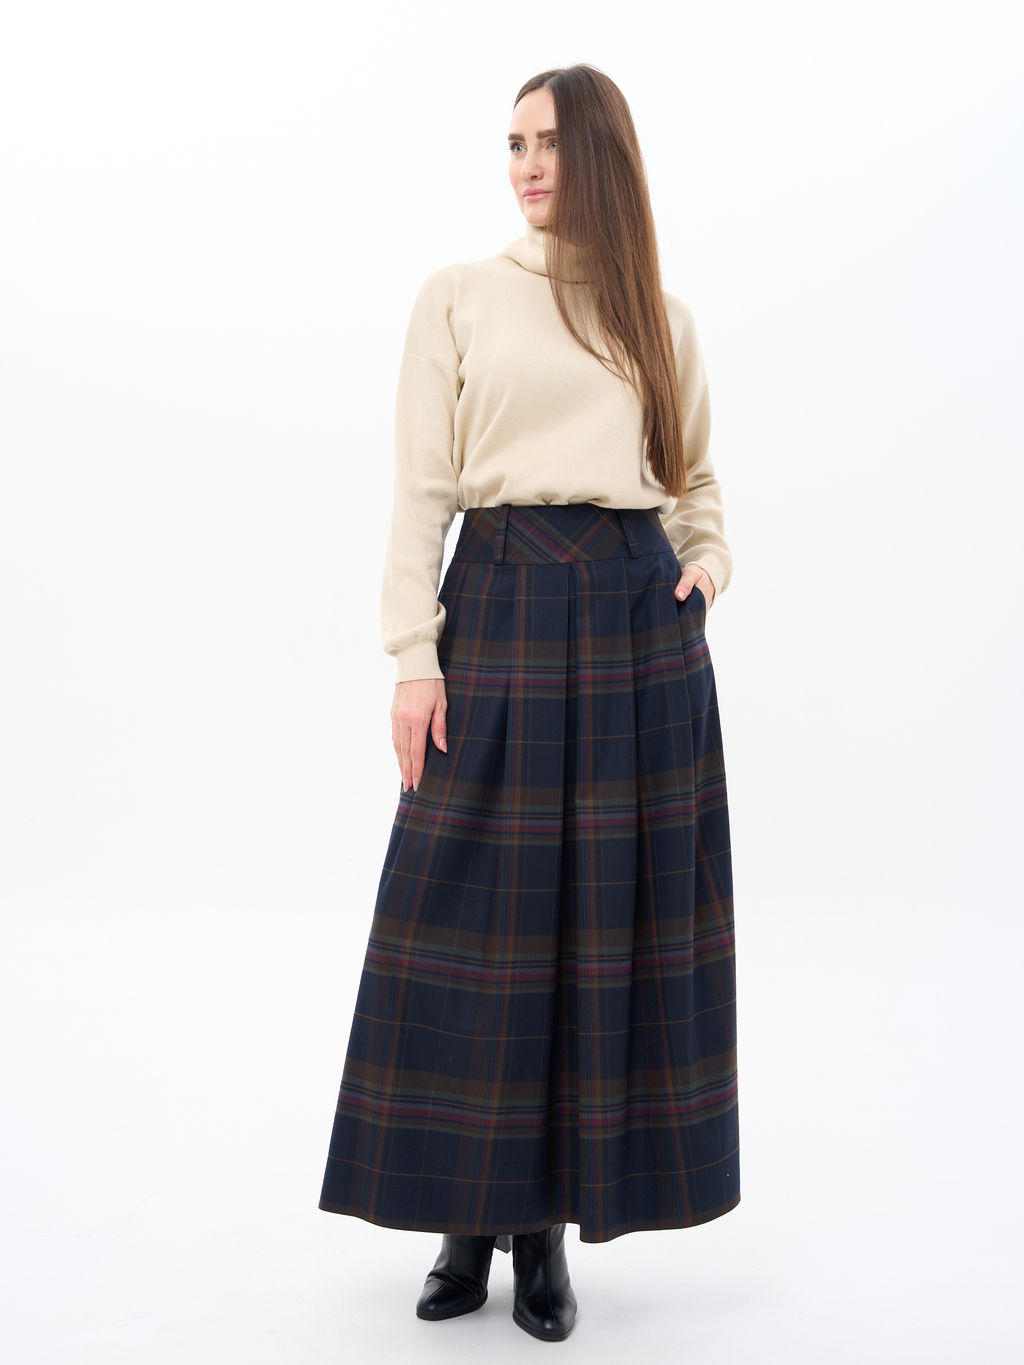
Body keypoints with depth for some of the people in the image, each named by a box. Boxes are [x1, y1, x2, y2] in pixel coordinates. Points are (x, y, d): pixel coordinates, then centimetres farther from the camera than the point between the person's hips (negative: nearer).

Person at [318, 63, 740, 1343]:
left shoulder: (663, 316, 14)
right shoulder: (459, 297, 6)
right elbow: (421, 490, 0)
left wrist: (708, 563, 0)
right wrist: (414, 658, -9)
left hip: (639, 619, 3)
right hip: (503, 610, -2)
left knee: (612, 911, 3)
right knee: (481, 910, -2)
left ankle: (549, 1225, 14)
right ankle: (473, 1213, 13)